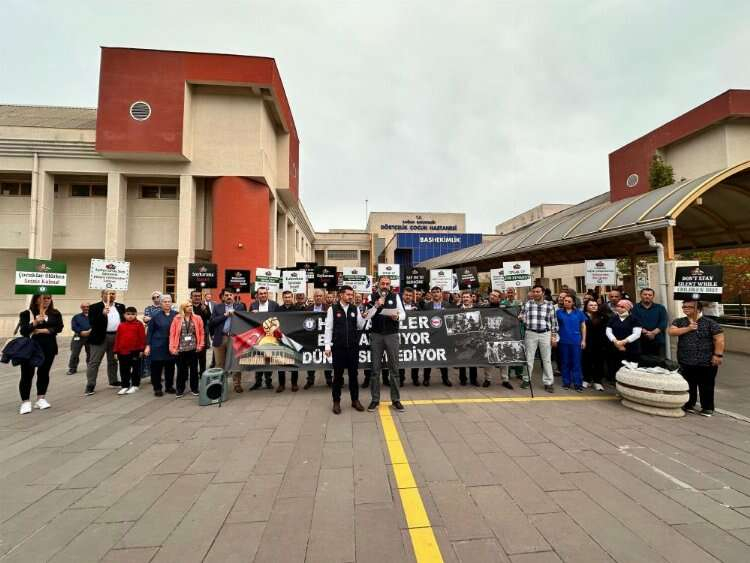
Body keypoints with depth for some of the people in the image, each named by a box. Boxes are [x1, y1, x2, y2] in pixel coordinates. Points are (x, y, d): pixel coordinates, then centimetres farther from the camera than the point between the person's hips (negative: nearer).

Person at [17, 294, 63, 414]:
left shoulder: (55, 314, 5)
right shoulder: (26, 314, -1)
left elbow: (59, 328, -5)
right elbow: (23, 331, -11)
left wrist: (42, 330, -13)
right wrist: (35, 322, -27)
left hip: (48, 348, 2)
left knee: (44, 373, 9)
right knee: (27, 374, -1)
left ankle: (41, 399, 18)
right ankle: (25, 401, 7)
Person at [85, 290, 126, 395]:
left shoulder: (120, 306, 9)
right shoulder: (95, 307, -5)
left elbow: (124, 320, 13)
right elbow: (92, 322, -14)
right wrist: (103, 314, -28)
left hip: (116, 337, 4)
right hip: (100, 337, -4)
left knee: (113, 361, 15)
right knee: (94, 362, -2)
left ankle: (113, 381, 26)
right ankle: (90, 385, 3)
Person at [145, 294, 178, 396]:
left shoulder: (176, 315, 2)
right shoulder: (155, 315, -1)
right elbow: (149, 331, 1)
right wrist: (148, 345, -4)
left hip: (171, 346, 2)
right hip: (158, 346, -1)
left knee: (170, 367, 9)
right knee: (157, 367, 4)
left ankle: (169, 386, 23)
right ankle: (157, 388, 18)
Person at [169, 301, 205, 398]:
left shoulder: (197, 318, 2)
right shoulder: (177, 319, 0)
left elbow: (201, 332, 3)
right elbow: (172, 334, -2)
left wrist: (200, 345, -3)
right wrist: (172, 348, -7)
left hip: (193, 348, 1)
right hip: (180, 349, -1)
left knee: (194, 369, 9)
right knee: (181, 369, 7)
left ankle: (194, 388, 21)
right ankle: (180, 390, 20)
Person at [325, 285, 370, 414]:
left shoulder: (355, 309, 6)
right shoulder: (332, 309, -4)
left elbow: (360, 327, 7)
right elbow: (328, 328, -3)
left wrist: (363, 317, -11)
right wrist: (327, 346, -7)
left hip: (353, 347, 3)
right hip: (338, 347, -3)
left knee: (353, 374, 11)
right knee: (338, 375, 7)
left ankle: (355, 400, 24)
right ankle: (336, 402, 21)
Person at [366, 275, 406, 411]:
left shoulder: (395, 296, 5)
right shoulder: (372, 297, 2)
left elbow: (403, 314, 5)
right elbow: (367, 316, -4)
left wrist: (397, 316, -17)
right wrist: (376, 305, -18)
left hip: (392, 335, 0)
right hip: (376, 335, 0)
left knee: (394, 368, 5)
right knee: (375, 368, 7)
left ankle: (396, 399, 17)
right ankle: (375, 399, 18)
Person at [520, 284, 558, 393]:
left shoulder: (550, 305, 4)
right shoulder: (527, 304, 4)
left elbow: (554, 322, 5)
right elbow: (522, 318, 5)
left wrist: (554, 336, 0)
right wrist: (520, 318, -19)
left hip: (545, 334, 0)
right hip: (531, 334, 0)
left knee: (547, 359, 5)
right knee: (528, 358, 6)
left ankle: (548, 383, 14)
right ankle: (526, 380, 18)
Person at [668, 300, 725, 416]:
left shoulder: (710, 323, -5)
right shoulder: (679, 322, 5)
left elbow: (719, 340, -8)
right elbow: (671, 332, -10)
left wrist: (718, 355, -14)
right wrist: (688, 328, -16)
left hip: (706, 362, -3)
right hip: (685, 362, 3)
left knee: (706, 386, 7)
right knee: (688, 385, 14)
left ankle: (707, 408, 22)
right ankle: (689, 405, 28)